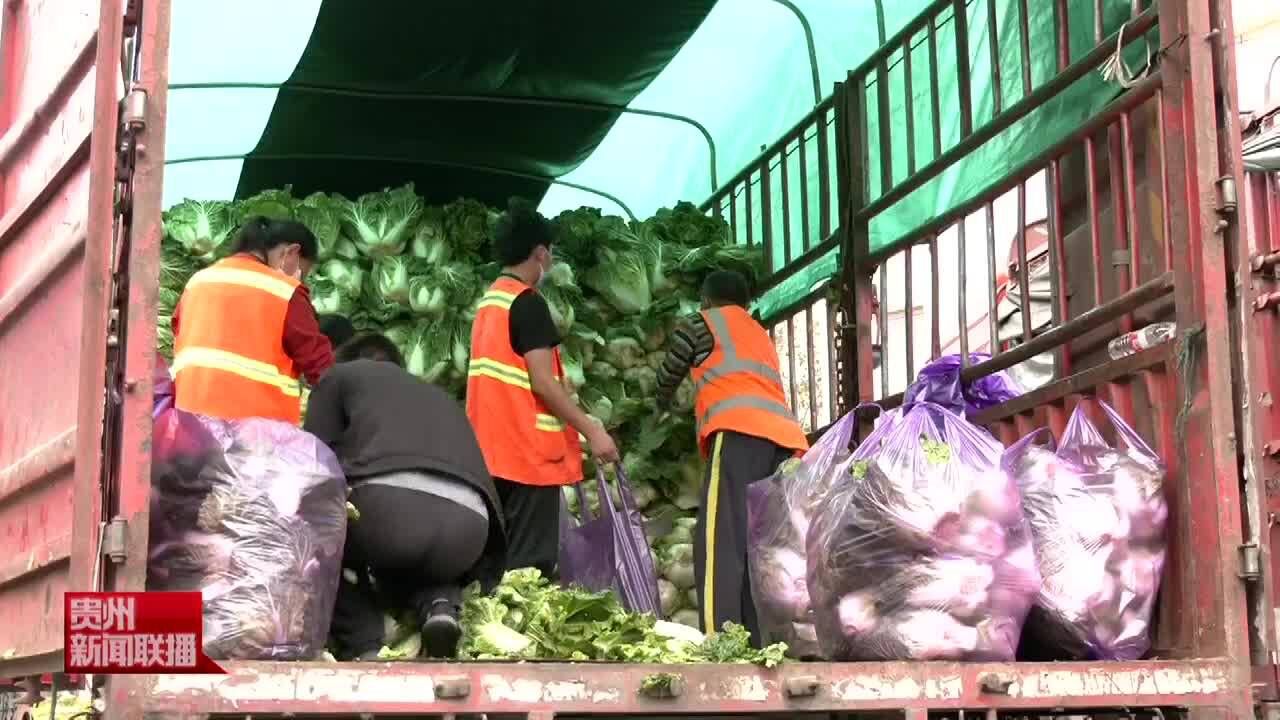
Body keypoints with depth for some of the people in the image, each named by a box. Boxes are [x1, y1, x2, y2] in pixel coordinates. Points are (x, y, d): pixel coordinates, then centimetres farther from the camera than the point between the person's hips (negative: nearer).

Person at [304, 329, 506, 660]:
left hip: (390, 501, -4)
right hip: (468, 524, 4)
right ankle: (438, 604, 5)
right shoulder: (442, 397, 41)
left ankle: (366, 648, 9)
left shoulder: (341, 375, 28)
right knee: (407, 567, 38)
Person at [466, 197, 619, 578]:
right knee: (530, 564, -7)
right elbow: (542, 382, -18)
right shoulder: (528, 303, -12)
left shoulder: (488, 303, 15)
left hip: (496, 451, 9)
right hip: (529, 452, -9)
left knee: (502, 561, 11)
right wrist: (592, 431, -14)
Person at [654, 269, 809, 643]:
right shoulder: (760, 334, 36)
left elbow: (668, 377, 30)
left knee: (720, 541, -15)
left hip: (740, 431, -6)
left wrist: (662, 406, 52)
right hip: (785, 434, 6)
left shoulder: (700, 324, 20)